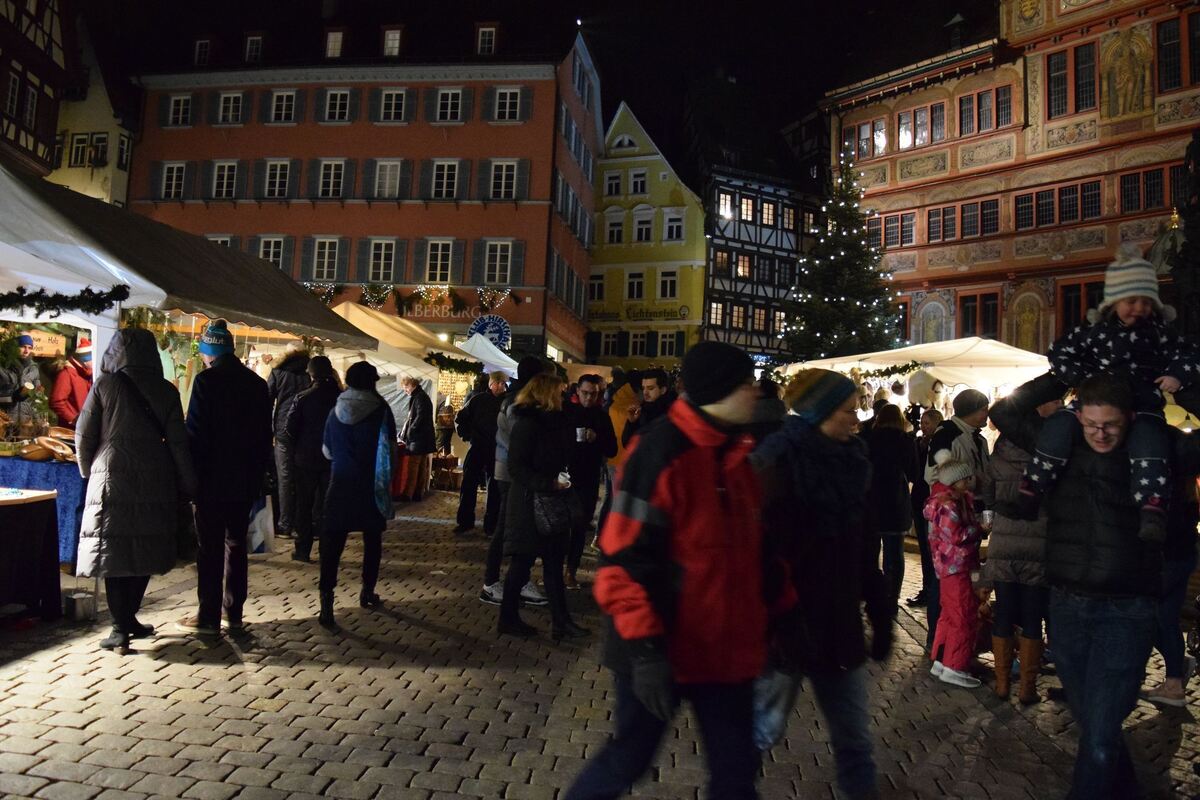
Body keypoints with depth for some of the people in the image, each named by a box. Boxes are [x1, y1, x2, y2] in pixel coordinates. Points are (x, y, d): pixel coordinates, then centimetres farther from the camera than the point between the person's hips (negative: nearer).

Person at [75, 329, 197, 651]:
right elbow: (178, 442, 0)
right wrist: (186, 485, 6)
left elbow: (84, 435, 0)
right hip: (154, 481, 2)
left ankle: (121, 627, 2)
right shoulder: (165, 391, 0)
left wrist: (89, 471, 17)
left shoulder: (105, 385, -3)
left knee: (113, 552, 4)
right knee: (145, 550, 14)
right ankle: (129, 619, 21)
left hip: (112, 479, -2)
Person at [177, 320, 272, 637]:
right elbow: (265, 436, 10)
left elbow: (195, 433, -12)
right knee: (237, 546, 13)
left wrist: (191, 477, -4)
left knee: (210, 548, 3)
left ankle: (209, 617, 9)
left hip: (213, 480, -5)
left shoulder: (207, 380, -11)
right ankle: (234, 614, 20)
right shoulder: (257, 384, 6)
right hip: (245, 482, 5)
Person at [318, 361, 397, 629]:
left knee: (333, 541, 0)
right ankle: (367, 592, 26)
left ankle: (326, 599, -12)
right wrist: (387, 481, 9)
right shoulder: (381, 410, -8)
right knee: (372, 539, 15)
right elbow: (389, 451, -7)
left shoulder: (336, 411, 2)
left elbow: (327, 451, 13)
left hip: (340, 484, 2)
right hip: (371, 486, -1)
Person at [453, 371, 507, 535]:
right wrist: (466, 435, 2)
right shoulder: (478, 399, 1)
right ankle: (465, 521, 14)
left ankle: (491, 524, 15)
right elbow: (460, 418, 9)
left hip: (498, 451, -1)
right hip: (477, 448, 1)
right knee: (468, 484, 3)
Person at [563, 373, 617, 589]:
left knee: (580, 527, 6)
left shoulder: (602, 417, 4)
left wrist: (597, 439, -15)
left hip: (589, 481, 1)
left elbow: (612, 450, 3)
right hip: (564, 477, -1)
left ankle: (572, 571, 15)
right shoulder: (566, 411, -1)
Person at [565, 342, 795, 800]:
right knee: (629, 759, 12)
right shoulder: (661, 453, -20)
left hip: (726, 650, 7)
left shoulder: (737, 456, 5)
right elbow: (624, 559, -21)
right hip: (661, 652, -7)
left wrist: (782, 609, 15)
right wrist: (644, 648, -23)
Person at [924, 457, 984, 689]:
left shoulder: (960, 500, 13)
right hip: (957, 568, -10)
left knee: (950, 615, 15)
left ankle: (940, 662, 22)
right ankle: (954, 668, 2)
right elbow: (958, 536, -23)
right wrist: (979, 528, -14)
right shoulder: (948, 506, -18)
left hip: (951, 567, 10)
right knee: (965, 618, -4)